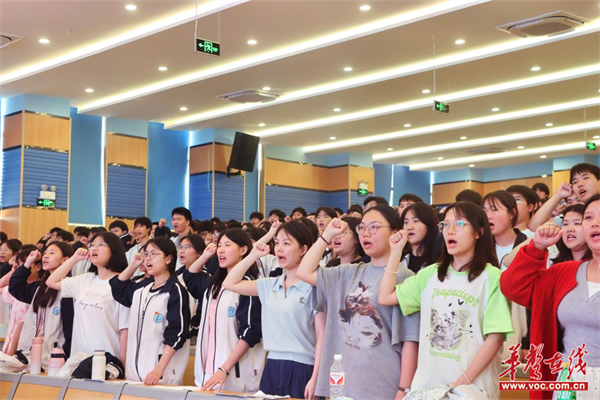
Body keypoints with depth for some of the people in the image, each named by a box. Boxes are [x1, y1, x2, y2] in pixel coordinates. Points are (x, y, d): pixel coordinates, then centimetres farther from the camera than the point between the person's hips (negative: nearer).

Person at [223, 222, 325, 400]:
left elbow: (322, 336, -9)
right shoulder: (269, 285, 10)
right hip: (272, 367, 6)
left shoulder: (313, 286, -7)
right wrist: (253, 255, 7)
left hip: (301, 369, -6)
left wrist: (315, 378, -15)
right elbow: (230, 283, 14)